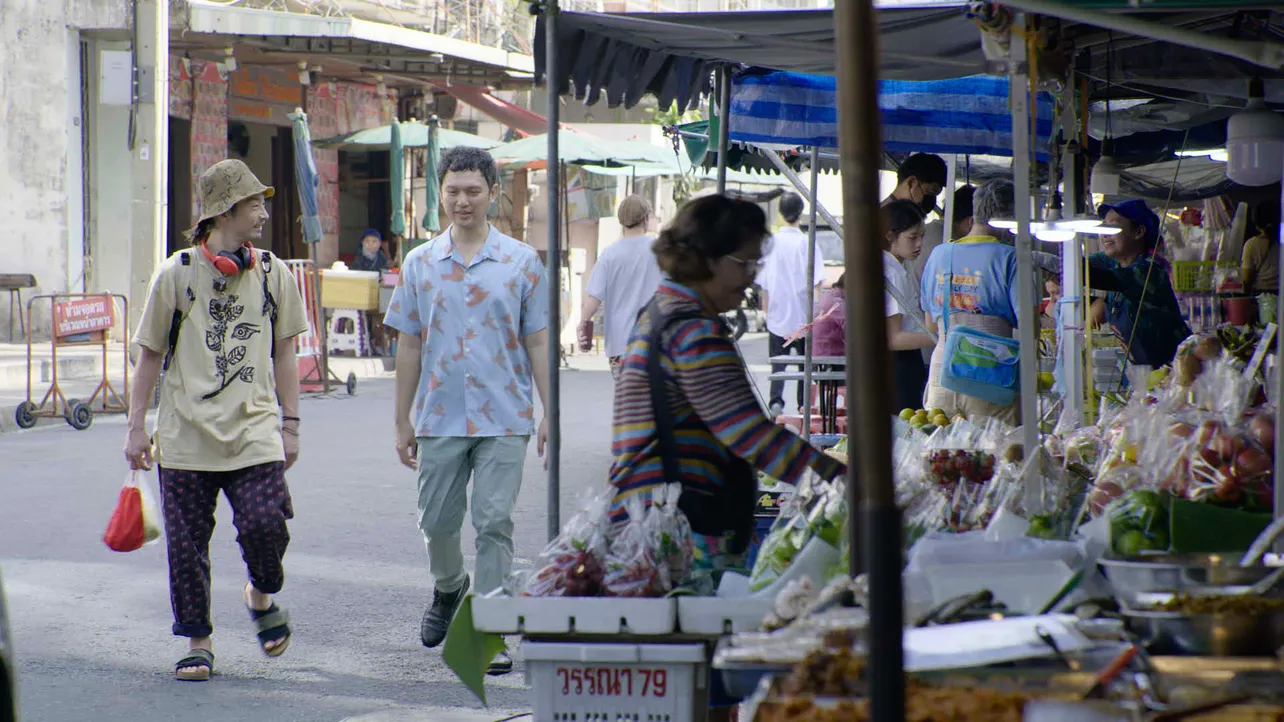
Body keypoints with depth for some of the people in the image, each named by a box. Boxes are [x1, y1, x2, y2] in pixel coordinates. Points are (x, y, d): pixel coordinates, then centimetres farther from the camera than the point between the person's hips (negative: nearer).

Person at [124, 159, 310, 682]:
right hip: (186, 433, -1)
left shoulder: (274, 275, 7)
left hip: (254, 431, 1)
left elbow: (283, 354, 14)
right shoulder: (175, 275, 1)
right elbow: (150, 354, 7)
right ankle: (197, 643, 16)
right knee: (186, 544, 1)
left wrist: (290, 424, 11)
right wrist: (136, 426, 5)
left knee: (265, 522, -17)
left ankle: (262, 596, 14)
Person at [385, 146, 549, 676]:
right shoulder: (420, 264, 6)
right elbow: (409, 345, 10)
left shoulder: (521, 262, 2)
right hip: (439, 418, 2)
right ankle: (448, 589, 39)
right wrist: (403, 422, 8)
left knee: (494, 524, -6)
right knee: (437, 522, 9)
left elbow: (537, 342, 4)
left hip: (503, 418, -2)